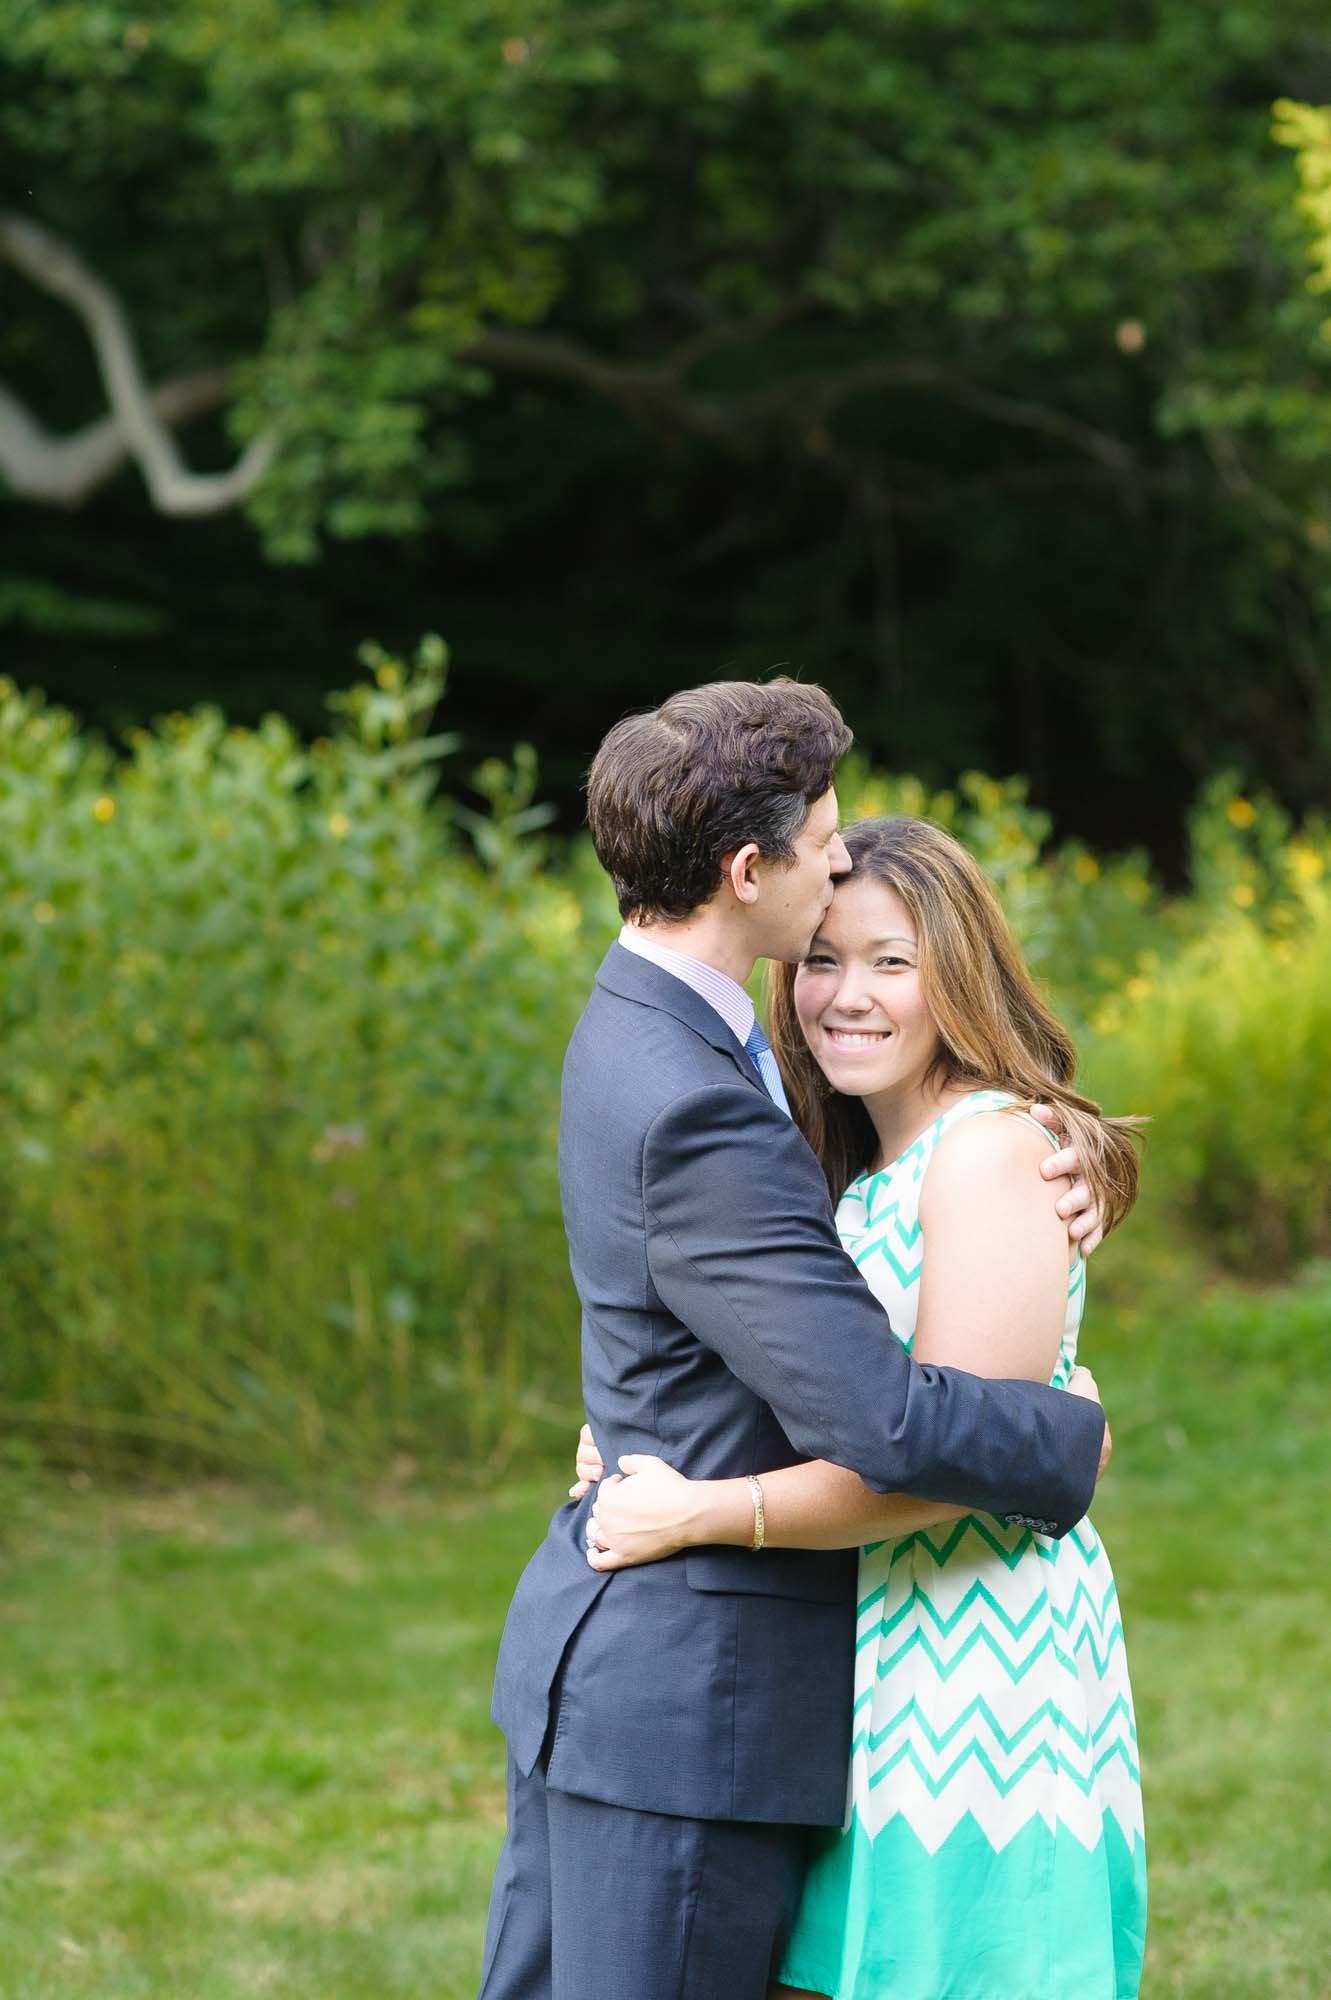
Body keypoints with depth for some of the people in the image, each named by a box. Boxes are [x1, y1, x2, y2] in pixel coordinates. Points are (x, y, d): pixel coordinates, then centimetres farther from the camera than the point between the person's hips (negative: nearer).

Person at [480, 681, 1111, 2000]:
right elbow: (876, 1420, -30)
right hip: (690, 1699, -10)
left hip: (598, 1659, 10)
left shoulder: (644, 1025, 7)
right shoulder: (692, 1111, -25)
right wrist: (1073, 1443, -11)